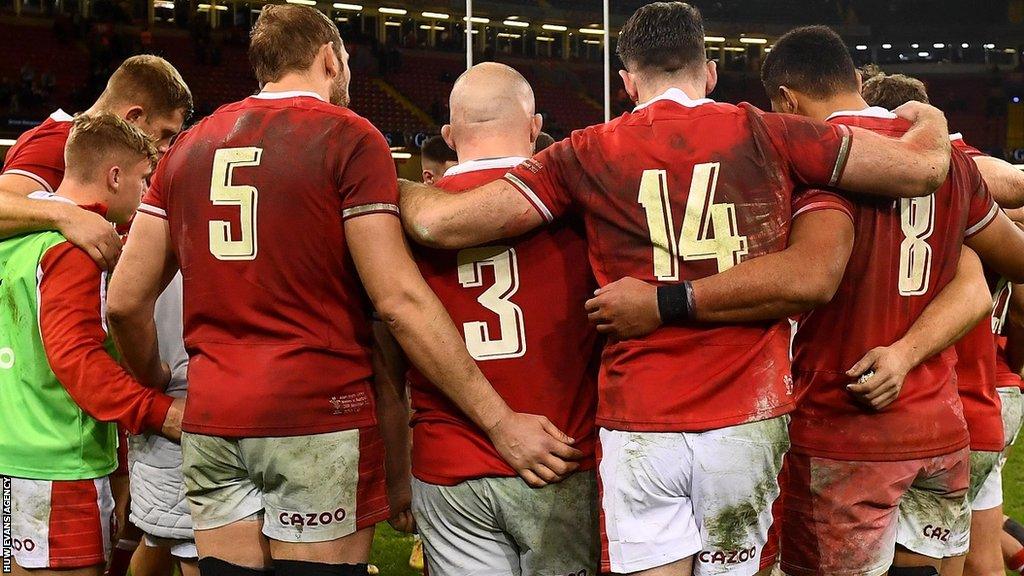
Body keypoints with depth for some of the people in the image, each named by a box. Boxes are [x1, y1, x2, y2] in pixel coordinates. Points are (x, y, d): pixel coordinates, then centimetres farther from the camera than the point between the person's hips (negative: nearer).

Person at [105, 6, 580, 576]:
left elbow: (126, 302, 10)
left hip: (212, 422, 5)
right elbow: (399, 300, -12)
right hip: (319, 418, -5)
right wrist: (500, 420, -10)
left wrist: (156, 388, 28)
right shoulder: (349, 138, -3)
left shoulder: (188, 148, 12)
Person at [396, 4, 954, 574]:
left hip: (638, 427, -1)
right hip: (747, 421, 1)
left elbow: (439, 222, -3)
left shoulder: (585, 155, 2)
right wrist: (928, 120, 29)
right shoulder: (765, 135, 2)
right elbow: (924, 165, 6)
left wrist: (400, 184, 19)